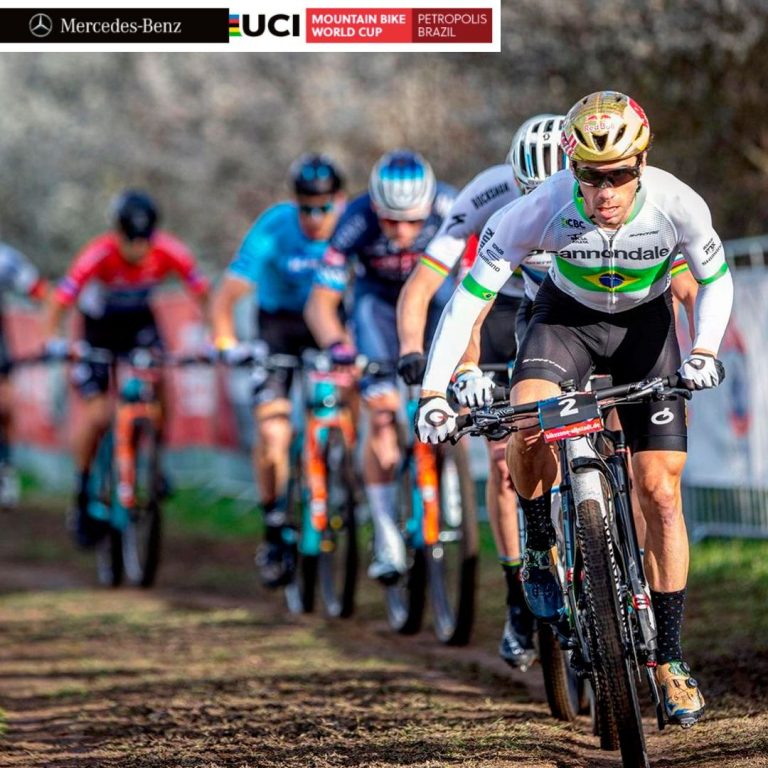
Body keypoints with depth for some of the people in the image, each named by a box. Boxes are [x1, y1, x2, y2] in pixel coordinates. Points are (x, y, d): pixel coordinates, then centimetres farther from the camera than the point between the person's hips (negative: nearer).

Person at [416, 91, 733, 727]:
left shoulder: (678, 205, -30)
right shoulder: (546, 208, -32)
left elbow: (716, 279, -10)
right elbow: (472, 292, -24)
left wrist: (704, 352, -27)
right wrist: (434, 391, -30)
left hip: (644, 323, 1)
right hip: (567, 315, -1)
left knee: (661, 491, -5)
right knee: (529, 422, -33)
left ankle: (669, 657, 6)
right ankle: (541, 552, -5)